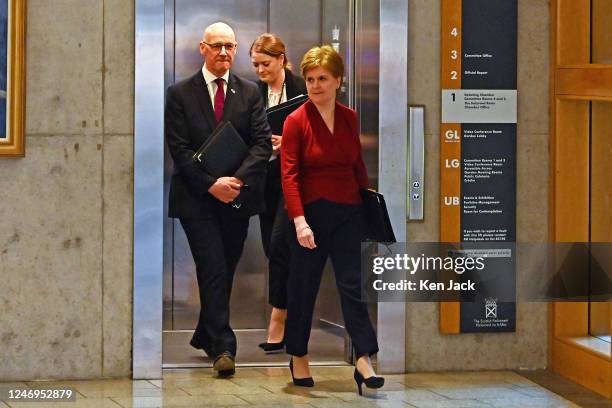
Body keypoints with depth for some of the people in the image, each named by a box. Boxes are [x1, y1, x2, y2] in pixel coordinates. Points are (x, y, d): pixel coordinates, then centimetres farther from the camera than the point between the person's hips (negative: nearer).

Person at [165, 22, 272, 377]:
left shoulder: (250, 93, 6)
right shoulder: (180, 94, 0)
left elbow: (263, 142, -1)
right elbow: (179, 148, -6)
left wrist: (238, 180, -16)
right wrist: (211, 184, -17)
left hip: (237, 197, 3)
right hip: (197, 198, -3)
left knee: (225, 271, 11)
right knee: (213, 271, -10)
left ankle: (205, 336, 29)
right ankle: (223, 348, -12)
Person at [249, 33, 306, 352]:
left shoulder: (301, 89, -8)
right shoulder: (255, 93, 9)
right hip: (267, 174, 6)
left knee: (279, 242, -15)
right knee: (271, 246, 6)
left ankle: (278, 321, -12)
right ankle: (292, 316, 16)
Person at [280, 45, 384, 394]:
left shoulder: (350, 118, 3)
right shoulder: (296, 121, -10)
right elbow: (289, 175, -14)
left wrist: (369, 200, 18)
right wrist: (300, 221, -24)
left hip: (348, 212, 3)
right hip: (312, 212, -3)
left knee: (353, 284, -3)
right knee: (304, 286, 8)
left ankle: (365, 361, -7)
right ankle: (299, 356, 24)